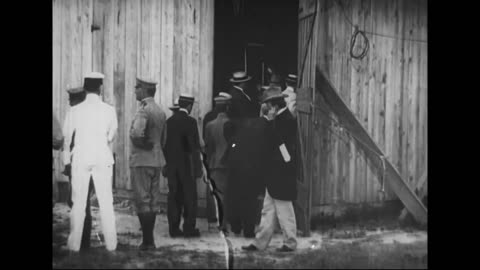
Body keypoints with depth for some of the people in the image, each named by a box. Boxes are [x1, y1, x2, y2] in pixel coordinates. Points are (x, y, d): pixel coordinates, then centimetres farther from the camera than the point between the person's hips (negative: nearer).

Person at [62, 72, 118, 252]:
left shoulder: (74, 111, -2)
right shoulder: (109, 110, -2)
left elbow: (66, 137, 2)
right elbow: (111, 137, 1)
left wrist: (67, 158, 13)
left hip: (80, 158, 0)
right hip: (103, 159, 0)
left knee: (78, 202, 4)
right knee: (106, 202, 5)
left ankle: (74, 244, 4)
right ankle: (111, 243, 7)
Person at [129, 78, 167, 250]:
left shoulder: (144, 110, -16)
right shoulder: (161, 111, 12)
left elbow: (136, 133, -30)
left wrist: (142, 144, -11)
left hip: (141, 161, -8)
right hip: (157, 161, 8)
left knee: (142, 201, -4)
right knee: (153, 200, 11)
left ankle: (147, 240, -2)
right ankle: (149, 239, 17)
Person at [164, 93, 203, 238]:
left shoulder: (169, 121, 6)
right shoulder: (190, 121, -11)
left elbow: (164, 144, 9)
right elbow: (195, 147, -12)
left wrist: (167, 164, 15)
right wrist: (198, 168, -8)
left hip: (171, 165, 5)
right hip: (186, 165, -5)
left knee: (174, 197, 8)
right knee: (190, 197, 3)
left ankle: (174, 228, 9)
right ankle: (189, 228, 3)